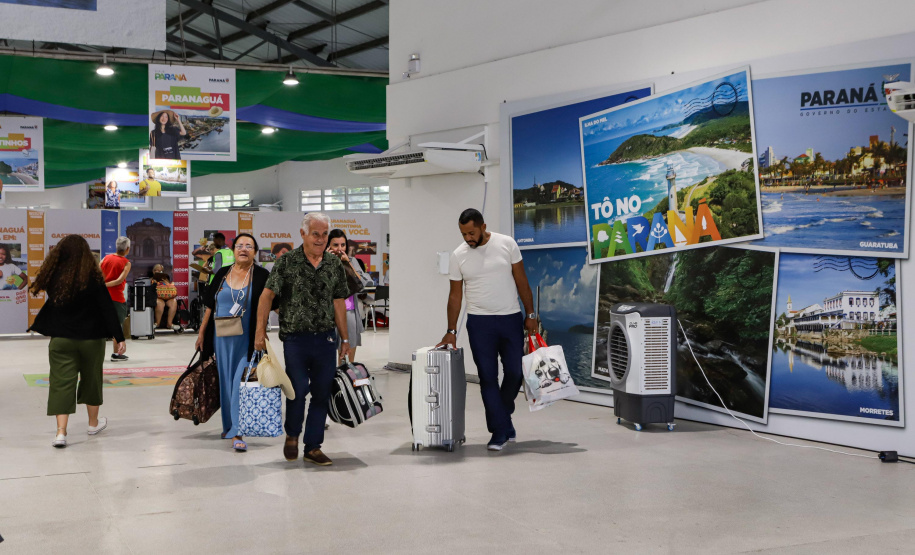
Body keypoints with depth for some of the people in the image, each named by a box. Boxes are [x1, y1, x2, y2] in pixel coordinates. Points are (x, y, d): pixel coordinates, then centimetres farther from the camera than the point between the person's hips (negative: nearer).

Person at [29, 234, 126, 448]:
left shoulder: (53, 277, -4)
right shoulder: (92, 278, -12)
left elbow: (52, 304, 7)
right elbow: (108, 309, -12)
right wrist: (119, 338, -10)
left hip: (61, 340, 1)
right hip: (91, 339, -1)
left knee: (62, 383, 1)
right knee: (92, 380, 16)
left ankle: (61, 432, -10)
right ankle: (94, 423, 32)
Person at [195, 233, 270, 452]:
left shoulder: (261, 276, -4)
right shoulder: (223, 274, 7)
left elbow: (272, 306, -5)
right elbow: (210, 306, 12)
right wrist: (201, 332, 11)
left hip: (247, 340, -4)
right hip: (222, 338, 4)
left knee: (240, 382, -8)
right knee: (225, 382, 12)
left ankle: (237, 433, -8)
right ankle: (228, 425, 28)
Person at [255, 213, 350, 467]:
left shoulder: (335, 264, 8)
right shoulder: (287, 261, -3)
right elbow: (267, 295, -5)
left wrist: (345, 339, 12)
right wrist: (260, 331, -12)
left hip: (326, 340, 4)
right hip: (295, 339, -4)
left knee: (322, 394, 6)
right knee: (299, 389, -10)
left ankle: (313, 447, 18)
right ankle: (292, 436, 17)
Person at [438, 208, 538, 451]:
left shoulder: (507, 244, -3)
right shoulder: (458, 255, -1)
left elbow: (521, 281, 1)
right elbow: (455, 295, 3)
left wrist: (530, 314, -1)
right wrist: (451, 331, -1)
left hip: (511, 319, 0)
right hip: (480, 322, 0)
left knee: (514, 372, 4)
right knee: (488, 377, -1)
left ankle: (503, 415, 30)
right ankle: (500, 431, 7)